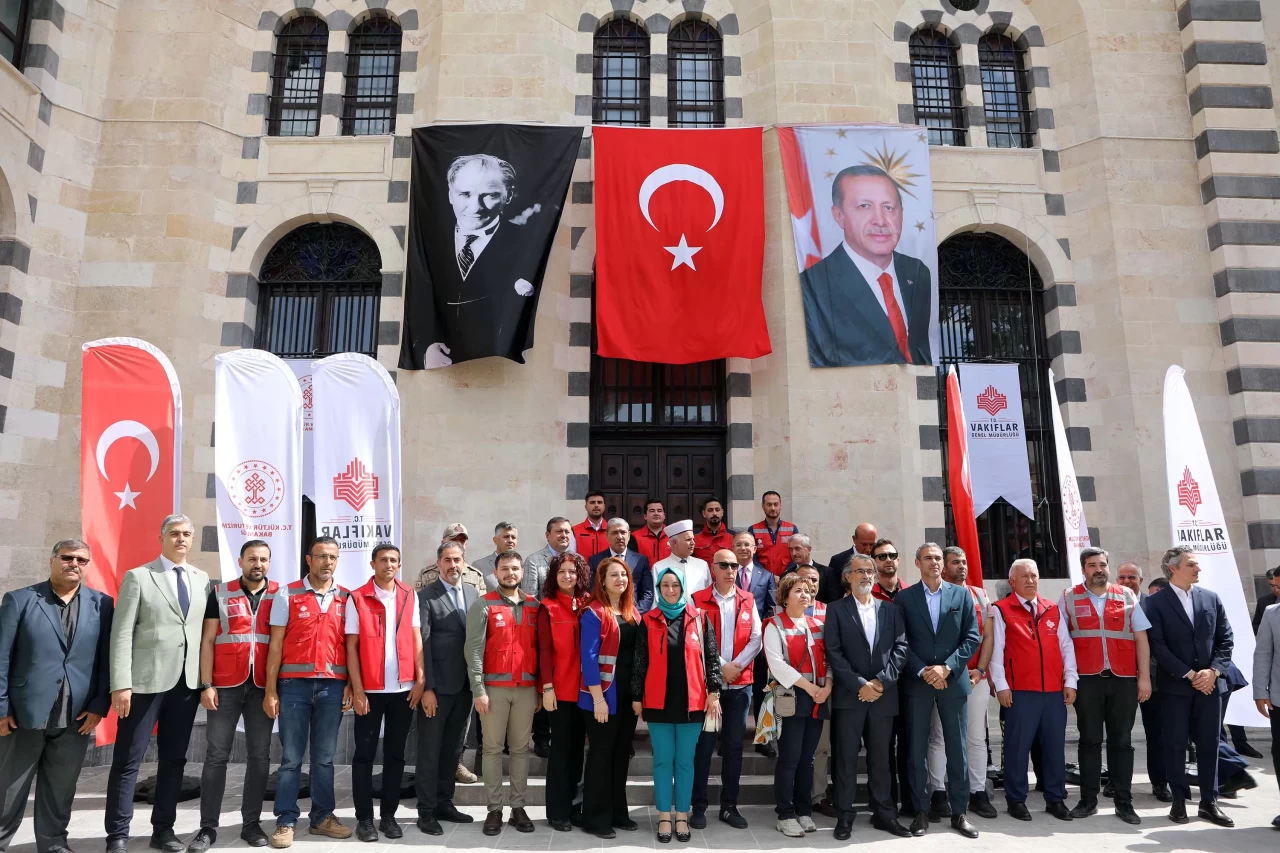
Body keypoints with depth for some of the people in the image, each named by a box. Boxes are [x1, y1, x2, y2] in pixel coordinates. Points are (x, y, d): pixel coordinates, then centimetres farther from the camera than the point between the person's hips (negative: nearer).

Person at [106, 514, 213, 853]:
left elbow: (205, 630, 10)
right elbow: (121, 634, -6)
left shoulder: (202, 580, 10)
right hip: (146, 681, -4)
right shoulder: (138, 577, -1)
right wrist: (121, 684, -13)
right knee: (128, 761, 2)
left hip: (188, 683, 4)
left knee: (174, 759, 11)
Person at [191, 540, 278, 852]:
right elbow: (207, 641, 2)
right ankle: (208, 827, 13)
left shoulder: (280, 596, 4)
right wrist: (206, 684, -6)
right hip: (226, 686, -1)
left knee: (259, 756, 7)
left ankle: (251, 823, 17)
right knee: (216, 755, 4)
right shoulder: (220, 593, 3)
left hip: (263, 687, 1)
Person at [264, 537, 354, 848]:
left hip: (333, 685, 2)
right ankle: (285, 821, 15)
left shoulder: (346, 599, 6)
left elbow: (351, 645, 7)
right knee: (291, 756, 5)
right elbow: (276, 644, -1)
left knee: (324, 756, 11)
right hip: (294, 684, -2)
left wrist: (351, 684, -3)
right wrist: (270, 690, -5)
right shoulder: (288, 595, 1)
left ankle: (322, 816, 21)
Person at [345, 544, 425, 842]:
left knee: (395, 754, 10)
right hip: (370, 690, -2)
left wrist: (420, 680, -1)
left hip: (404, 689, 2)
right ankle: (365, 818, 16)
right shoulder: (357, 599, -3)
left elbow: (417, 639, 6)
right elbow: (351, 646, -4)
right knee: (364, 754, 6)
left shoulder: (410, 597, 5)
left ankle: (388, 815, 20)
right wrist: (357, 690, -9)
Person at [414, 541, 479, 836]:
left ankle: (444, 803, 26)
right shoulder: (426, 596, -8)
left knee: (453, 749, 14)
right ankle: (426, 811, 14)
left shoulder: (472, 592, 9)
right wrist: (426, 687, -15)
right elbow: (422, 643, -11)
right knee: (430, 750, 4)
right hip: (438, 685, -5)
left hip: (465, 684, 5)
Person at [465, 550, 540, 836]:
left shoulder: (534, 606, 8)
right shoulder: (483, 605, -2)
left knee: (521, 748, 8)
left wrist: (540, 687, 7)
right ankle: (494, 809, 12)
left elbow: (539, 649, 11)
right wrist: (478, 689, -13)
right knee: (493, 748, 4)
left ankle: (518, 807, 17)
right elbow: (474, 649, -7)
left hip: (526, 688, 3)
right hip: (494, 687, -3)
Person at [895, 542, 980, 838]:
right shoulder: (904, 598, 2)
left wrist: (947, 667, -11)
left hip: (954, 681, 1)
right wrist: (923, 671, -12)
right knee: (916, 749, 3)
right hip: (918, 682, -1)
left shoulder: (961, 594, 5)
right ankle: (921, 812, 13)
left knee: (957, 748, 6)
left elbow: (973, 637, 0)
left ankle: (959, 812, 17)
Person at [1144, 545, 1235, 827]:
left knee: (1209, 744, 8)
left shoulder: (1211, 598, 8)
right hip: (1175, 685, -3)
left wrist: (1214, 670, -8)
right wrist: (1189, 674, -14)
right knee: (1175, 745, 3)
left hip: (1210, 683, 3)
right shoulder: (1156, 602, -4)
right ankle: (1179, 801, 13)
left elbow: (1226, 639, 6)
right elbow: (1157, 646, -9)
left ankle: (1209, 802, 18)